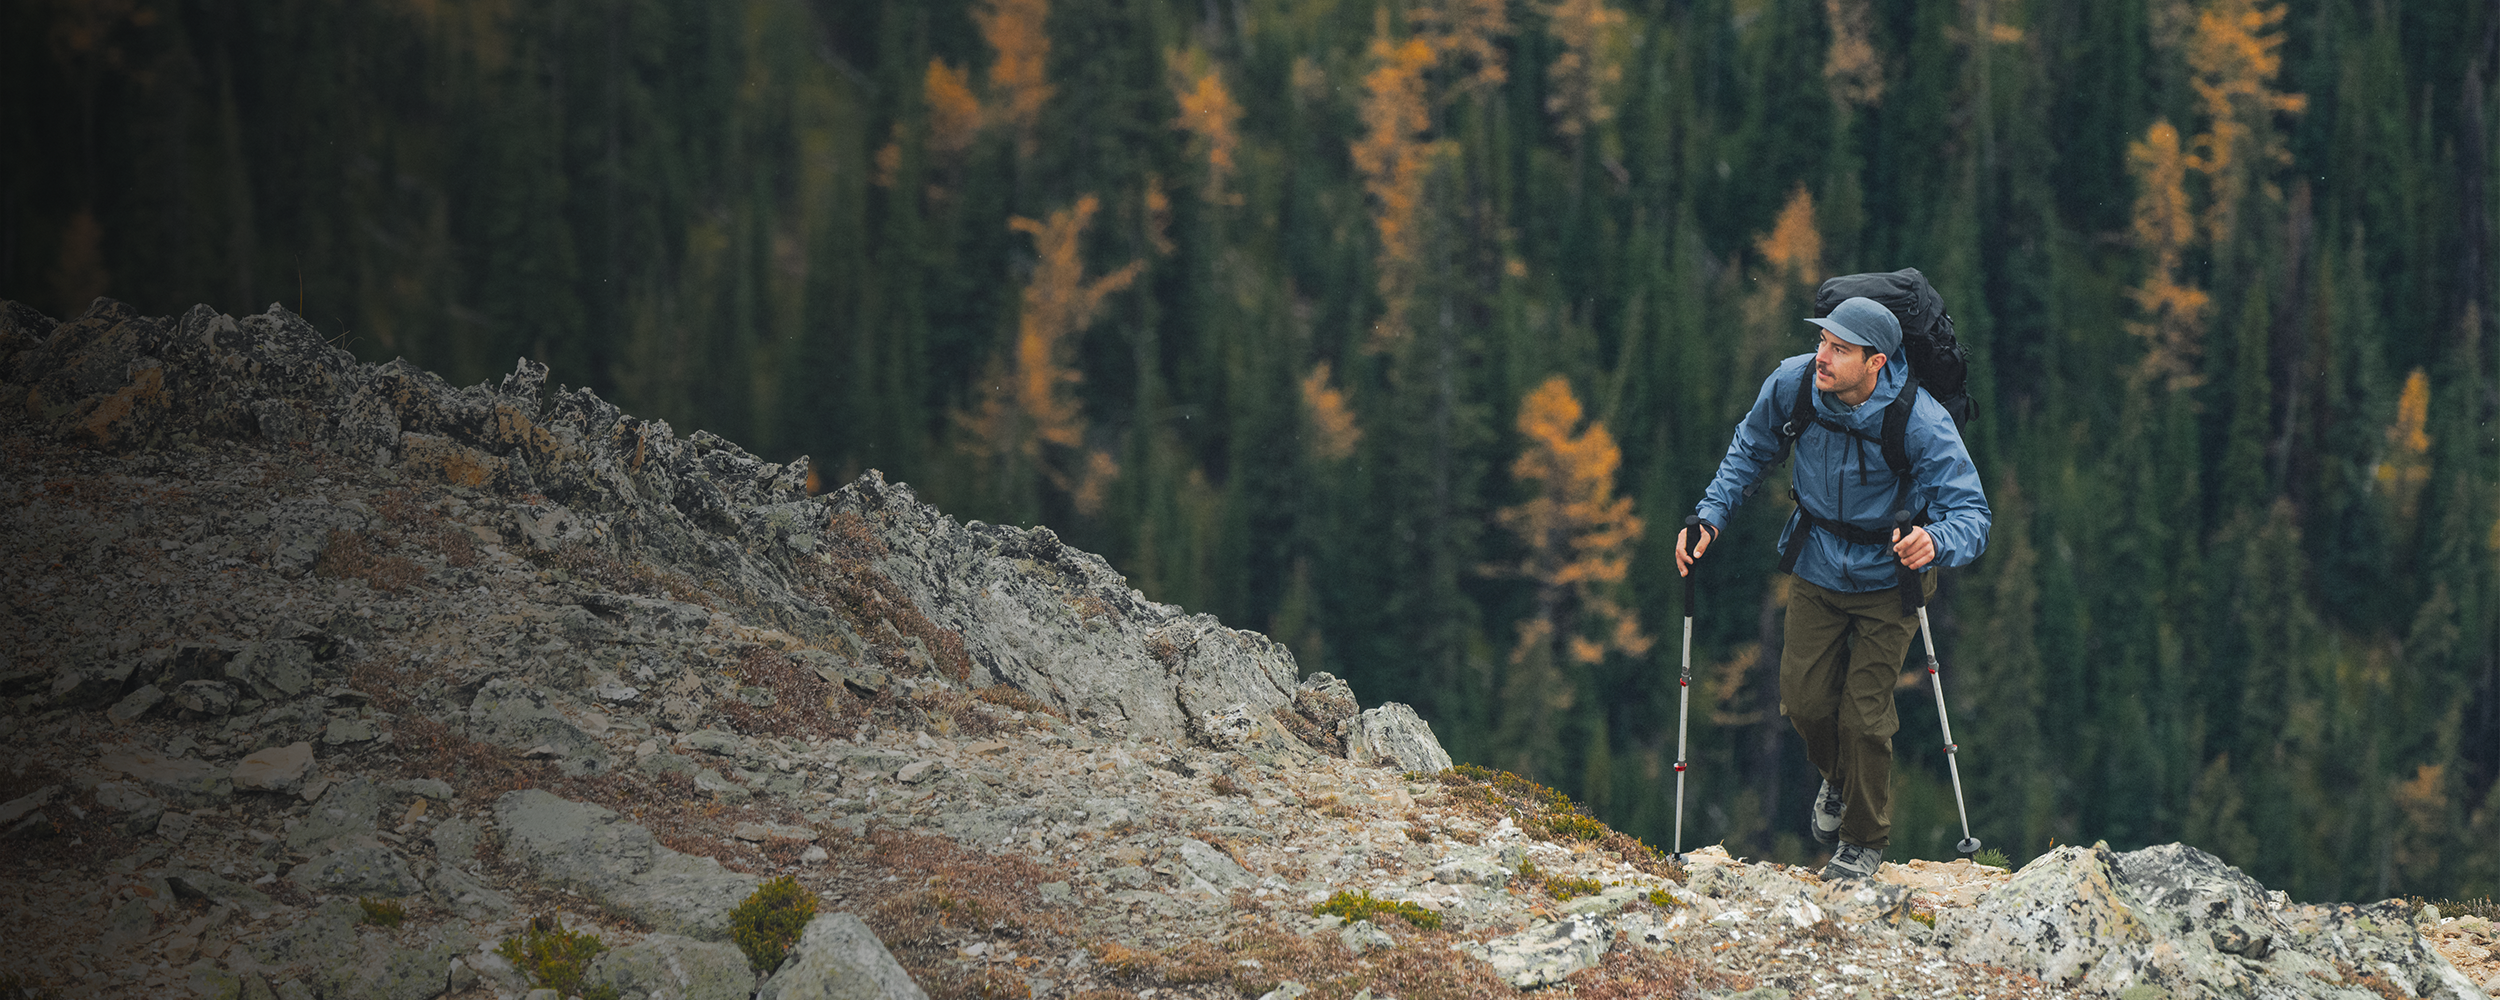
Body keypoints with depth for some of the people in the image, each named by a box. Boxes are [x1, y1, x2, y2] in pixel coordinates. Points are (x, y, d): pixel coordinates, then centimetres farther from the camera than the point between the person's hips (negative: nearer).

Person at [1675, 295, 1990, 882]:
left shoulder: (1921, 423, -30)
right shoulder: (1793, 384, -19)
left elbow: (1972, 514, -30)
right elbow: (1750, 452, 2)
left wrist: (1935, 542, -52)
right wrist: (1711, 515, -9)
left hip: (1887, 577, -4)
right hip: (1817, 567, 4)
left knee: (1863, 712, -3)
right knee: (1804, 701, 5)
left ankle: (1865, 839, 21)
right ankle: (1838, 779, 41)